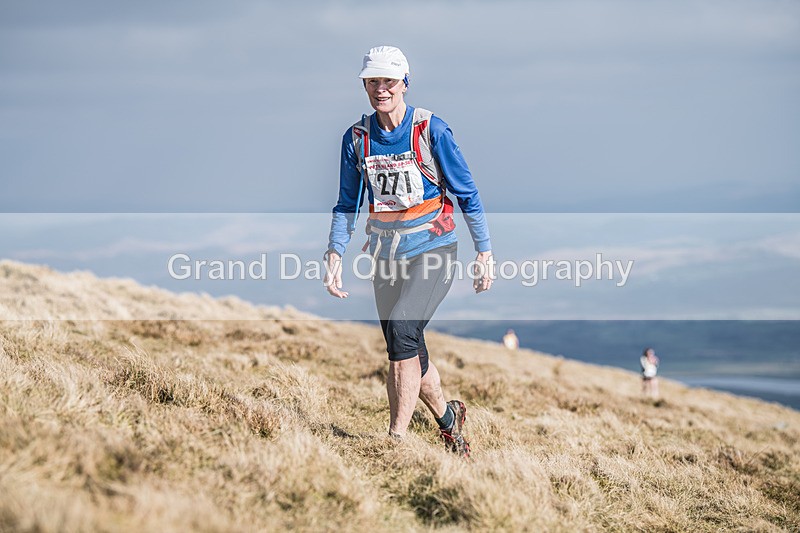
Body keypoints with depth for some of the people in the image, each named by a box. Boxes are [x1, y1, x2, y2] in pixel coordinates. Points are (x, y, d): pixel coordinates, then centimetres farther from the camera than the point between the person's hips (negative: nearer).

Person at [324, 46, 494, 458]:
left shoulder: (430, 130, -10)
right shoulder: (357, 138, 2)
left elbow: (467, 194, -4)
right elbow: (347, 204, 11)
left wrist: (484, 253, -5)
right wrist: (334, 256, 1)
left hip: (433, 250, -5)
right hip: (386, 255, 5)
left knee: (402, 330, -25)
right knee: (406, 353, 9)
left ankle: (397, 439, -22)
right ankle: (448, 418, 35)